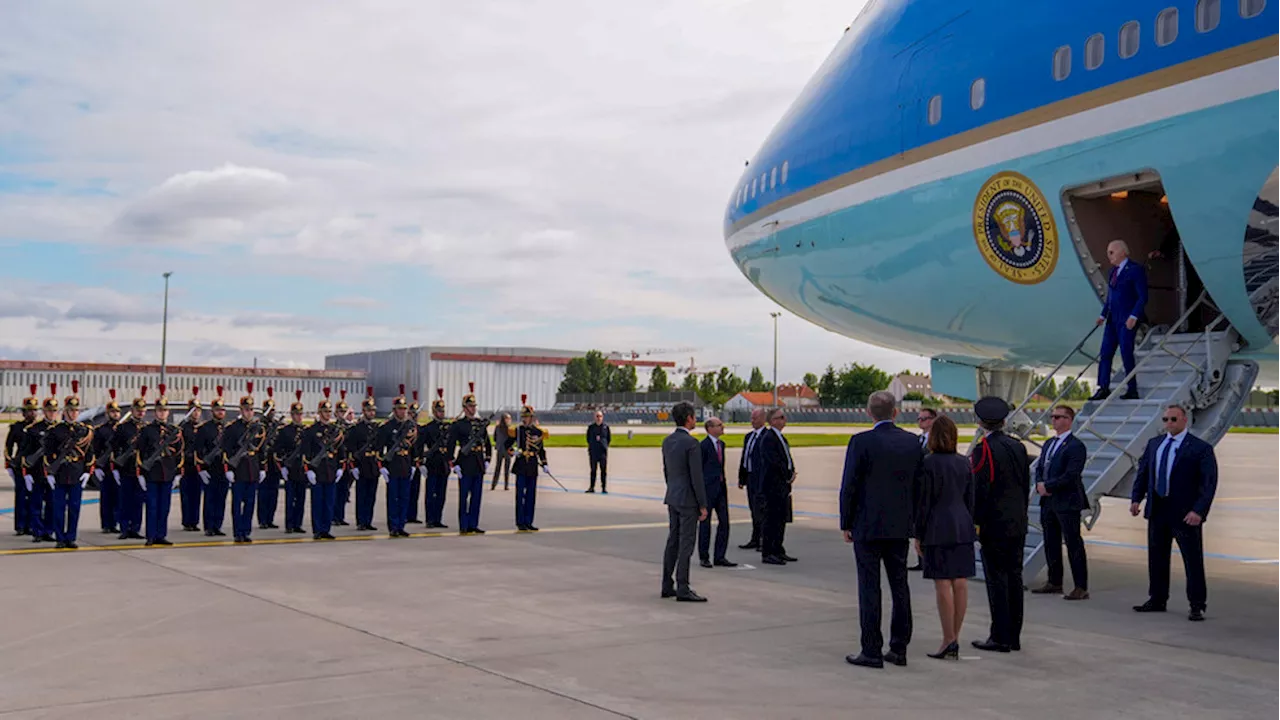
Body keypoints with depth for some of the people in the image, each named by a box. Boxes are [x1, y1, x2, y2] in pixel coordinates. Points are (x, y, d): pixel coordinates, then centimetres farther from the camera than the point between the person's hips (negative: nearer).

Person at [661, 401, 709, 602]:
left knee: (673, 542, 13)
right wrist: (703, 505, -12)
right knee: (686, 544, -5)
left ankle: (667, 586, 17)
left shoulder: (667, 441, 9)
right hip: (688, 500, -8)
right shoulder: (691, 443, -16)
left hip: (672, 498, 8)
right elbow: (696, 477, -17)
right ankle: (683, 589, -4)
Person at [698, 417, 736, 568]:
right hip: (708, 488, -8)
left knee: (724, 522, 5)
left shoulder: (721, 444, 13)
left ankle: (719, 557, 12)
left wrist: (724, 485, 15)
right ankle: (704, 557, 12)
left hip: (720, 488, 8)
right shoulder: (703, 445, -12)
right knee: (705, 523, 3)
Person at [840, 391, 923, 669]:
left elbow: (849, 486, -10)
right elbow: (919, 485, 8)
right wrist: (912, 521, 16)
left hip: (868, 526, -5)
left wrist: (846, 523, 0)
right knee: (900, 586, 12)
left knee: (869, 588, -1)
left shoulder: (861, 442, -11)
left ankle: (872, 651, 2)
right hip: (901, 526, 5)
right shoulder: (913, 442, 3)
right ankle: (898, 649, 17)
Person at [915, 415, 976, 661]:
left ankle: (949, 641, -2)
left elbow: (924, 502, -9)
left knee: (943, 585, -3)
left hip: (938, 529, -6)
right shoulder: (964, 463, 7)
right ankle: (954, 639, 13)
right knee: (960, 584, 6)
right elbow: (970, 499, 12)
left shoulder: (929, 463, -9)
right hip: (963, 527, 6)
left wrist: (918, 535, -2)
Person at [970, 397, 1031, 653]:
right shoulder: (1018, 447, 9)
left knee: (997, 579, -4)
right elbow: (1026, 485, 14)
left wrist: (975, 523, -11)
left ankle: (1000, 637, -1)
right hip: (1018, 524, 7)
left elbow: (980, 489, -16)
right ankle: (1014, 636, 17)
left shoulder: (984, 449, -12)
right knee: (1014, 577, 11)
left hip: (994, 524, -7)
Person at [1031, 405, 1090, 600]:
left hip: (1067, 503, -9)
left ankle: (1081, 588, 0)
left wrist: (1047, 486, -15)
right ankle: (1054, 583, 25)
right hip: (1048, 501, 9)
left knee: (1074, 545, -4)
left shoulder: (1076, 446, -12)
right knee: (1051, 544, 15)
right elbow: (1039, 469, 17)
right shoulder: (1049, 444, 17)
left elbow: (1071, 476, -19)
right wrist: (1040, 485, -3)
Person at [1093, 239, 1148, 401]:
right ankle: (1104, 388, 6)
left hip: (1127, 320, -8)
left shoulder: (1136, 270, -8)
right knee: (1105, 354, 3)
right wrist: (1103, 315, 13)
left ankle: (1132, 390, 3)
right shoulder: (1113, 271, 15)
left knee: (1126, 354, -6)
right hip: (1112, 319, 8)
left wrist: (1133, 316, -20)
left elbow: (1143, 297, -13)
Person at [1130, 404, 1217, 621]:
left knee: (1193, 560, 0)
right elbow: (1143, 472, 14)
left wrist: (1199, 511, -21)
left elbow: (1209, 483, -11)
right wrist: (1136, 498, 0)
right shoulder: (1154, 444, 11)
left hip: (1185, 514, -6)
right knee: (1156, 557, 13)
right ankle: (1157, 600, 24)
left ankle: (1197, 606, 8)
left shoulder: (1201, 448, -7)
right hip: (1157, 511, 6)